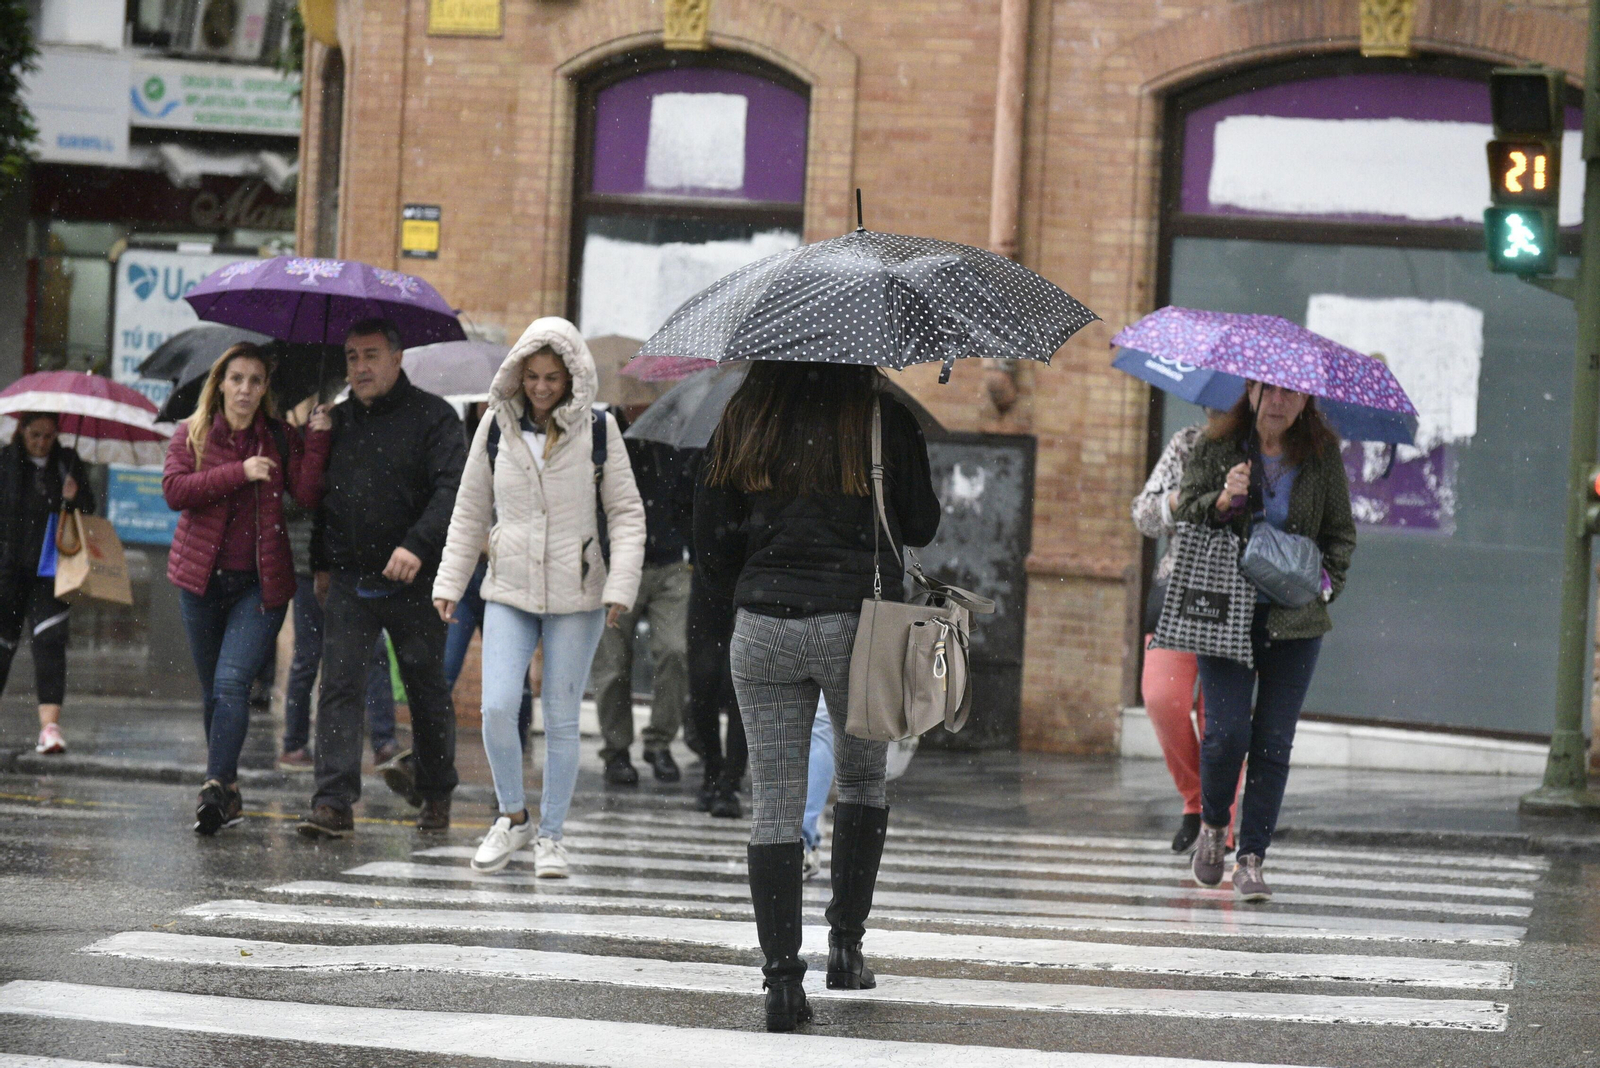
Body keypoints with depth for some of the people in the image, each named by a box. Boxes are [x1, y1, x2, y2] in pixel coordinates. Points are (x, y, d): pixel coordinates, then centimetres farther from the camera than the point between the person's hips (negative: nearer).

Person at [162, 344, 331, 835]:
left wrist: (317, 439, -17)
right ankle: (228, 791, 21)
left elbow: (308, 495, -8)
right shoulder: (191, 434, 4)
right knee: (213, 689, 10)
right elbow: (175, 490, -12)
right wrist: (239, 472, -18)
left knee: (231, 681, -17)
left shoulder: (281, 438, 4)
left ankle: (216, 787, -23)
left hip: (261, 582, -2)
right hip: (202, 577, 2)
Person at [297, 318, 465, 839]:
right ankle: (334, 803, -11)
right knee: (339, 685, -7)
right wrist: (321, 563, 18)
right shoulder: (338, 420, 13)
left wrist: (417, 545, -26)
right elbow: (320, 496, 23)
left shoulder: (433, 416, -3)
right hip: (349, 581, 4)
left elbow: (450, 490, -13)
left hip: (413, 582, -4)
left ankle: (436, 791, 26)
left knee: (427, 691, 6)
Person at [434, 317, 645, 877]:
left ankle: (551, 836, 16)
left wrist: (621, 587, -9)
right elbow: (470, 513, 12)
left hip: (576, 598, -1)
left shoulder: (598, 431, -2)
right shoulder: (496, 428, 3)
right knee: (497, 707, -12)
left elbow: (626, 513, 1)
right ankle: (513, 817, 9)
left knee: (562, 719, 3)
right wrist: (449, 583, 7)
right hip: (509, 591, 1)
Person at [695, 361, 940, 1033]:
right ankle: (847, 942, 18)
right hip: (859, 626, -1)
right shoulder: (884, 422, -4)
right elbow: (921, 527, 4)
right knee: (862, 779, 21)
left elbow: (711, 546, 6)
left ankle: (782, 978, -3)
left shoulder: (741, 424, 4)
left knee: (775, 800, 3)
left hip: (761, 632, 1)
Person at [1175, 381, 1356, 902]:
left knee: (1273, 742, -2)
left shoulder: (1322, 457, 5)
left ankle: (1250, 860, 5)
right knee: (1227, 731, -12)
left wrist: (1325, 578, -4)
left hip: (1294, 621, 1)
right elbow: (1185, 513, 0)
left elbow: (1341, 532, 13)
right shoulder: (1215, 449, 2)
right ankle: (1213, 825, 17)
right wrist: (1223, 500, -19)